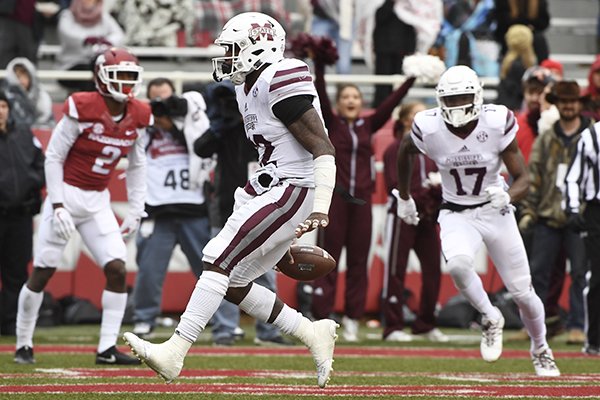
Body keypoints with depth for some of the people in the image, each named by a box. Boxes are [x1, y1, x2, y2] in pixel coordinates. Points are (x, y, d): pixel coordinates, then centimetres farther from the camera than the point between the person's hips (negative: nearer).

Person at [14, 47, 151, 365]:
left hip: (98, 202, 5)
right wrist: (58, 205, -16)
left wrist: (135, 210, 8)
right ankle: (23, 344, 15)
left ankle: (107, 348, -5)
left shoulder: (137, 118, 0)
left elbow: (137, 166, 13)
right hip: (67, 194, -5)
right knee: (42, 272, 0)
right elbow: (53, 157, -11)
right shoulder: (82, 109, -16)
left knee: (117, 268, -9)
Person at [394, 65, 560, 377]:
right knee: (458, 264, -33)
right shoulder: (429, 128, -15)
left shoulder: (497, 123, -19)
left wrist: (507, 196, -35)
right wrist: (404, 198, 18)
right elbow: (404, 154, 10)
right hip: (456, 215, 0)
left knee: (522, 292, 3)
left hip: (495, 212, 0)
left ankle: (541, 351, 33)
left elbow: (522, 179, -14)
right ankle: (490, 318, -4)